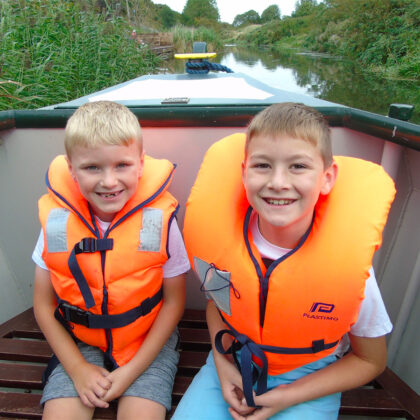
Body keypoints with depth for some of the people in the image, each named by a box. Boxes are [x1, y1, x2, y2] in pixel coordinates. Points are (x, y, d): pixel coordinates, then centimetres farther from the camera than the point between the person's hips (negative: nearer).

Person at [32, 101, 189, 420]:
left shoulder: (159, 220, -17)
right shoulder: (56, 221, -11)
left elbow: (174, 301, -8)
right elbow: (44, 305, 0)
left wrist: (132, 371, -10)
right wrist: (78, 369, -6)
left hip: (149, 342, -1)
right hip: (80, 344, 2)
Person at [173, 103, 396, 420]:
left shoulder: (349, 264, -26)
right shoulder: (218, 232, -20)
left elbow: (369, 361, -8)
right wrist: (222, 363, -11)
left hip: (307, 380, -1)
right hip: (234, 366, 2)